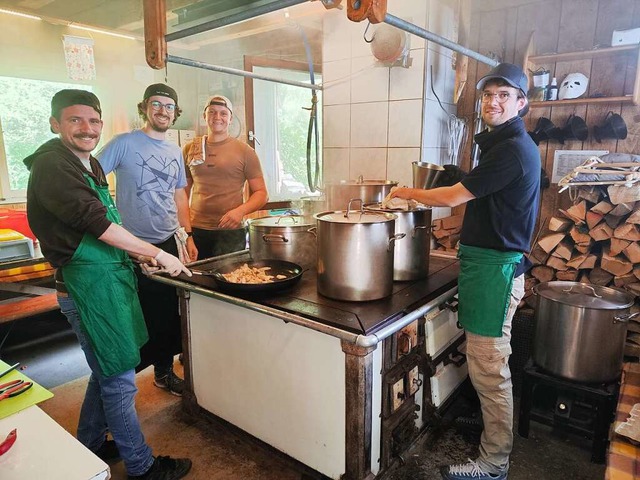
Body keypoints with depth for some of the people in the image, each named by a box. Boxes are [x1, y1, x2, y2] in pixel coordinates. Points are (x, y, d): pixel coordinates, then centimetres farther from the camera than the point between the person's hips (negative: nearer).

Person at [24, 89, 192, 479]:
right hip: (88, 284, -9)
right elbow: (97, 223, -22)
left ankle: (91, 444, 41)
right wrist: (158, 254, -18)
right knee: (120, 379, 2)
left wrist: (137, 255, 10)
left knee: (107, 371, 21)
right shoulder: (52, 165, -15)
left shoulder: (91, 164, 14)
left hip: (110, 278, 10)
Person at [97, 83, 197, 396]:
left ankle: (164, 371, 29)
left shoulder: (175, 152, 12)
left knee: (168, 312, 11)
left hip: (170, 242, 5)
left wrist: (187, 236, 13)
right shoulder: (124, 143, -5)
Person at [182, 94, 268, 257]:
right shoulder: (190, 149, 10)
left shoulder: (244, 151, 1)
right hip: (194, 229, 2)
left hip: (230, 232, -2)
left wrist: (241, 211, -17)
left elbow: (261, 192, 1)